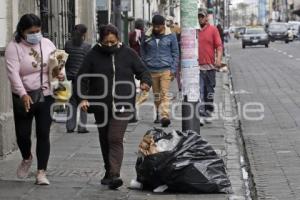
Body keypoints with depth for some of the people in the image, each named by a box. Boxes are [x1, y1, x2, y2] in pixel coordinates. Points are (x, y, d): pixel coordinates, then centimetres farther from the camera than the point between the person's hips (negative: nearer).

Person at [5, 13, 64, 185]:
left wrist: (60, 74, -10)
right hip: (24, 98, -2)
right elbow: (13, 73, -18)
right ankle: (27, 158, 35)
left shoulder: (47, 44, 5)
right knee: (22, 134, 3)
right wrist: (23, 94, -31)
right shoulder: (14, 47, -7)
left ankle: (42, 172, 5)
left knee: (43, 134, -1)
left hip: (46, 97, 2)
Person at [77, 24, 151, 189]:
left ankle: (114, 174, -19)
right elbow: (82, 77, 3)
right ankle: (109, 172, 28)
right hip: (101, 105, 3)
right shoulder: (94, 55, 0)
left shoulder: (128, 53, 1)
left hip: (122, 104, -3)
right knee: (105, 140, 14)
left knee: (115, 139, -15)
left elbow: (142, 71, 8)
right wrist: (83, 97, -11)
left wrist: (145, 82, -14)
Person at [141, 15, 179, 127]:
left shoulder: (171, 36, 1)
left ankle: (165, 117, -21)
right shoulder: (147, 37, 5)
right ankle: (158, 115, 23)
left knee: (164, 94, -13)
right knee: (156, 95, 11)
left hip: (166, 70, -3)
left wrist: (173, 69, -3)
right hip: (151, 70, 3)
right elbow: (143, 53, 12)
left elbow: (175, 53, 5)